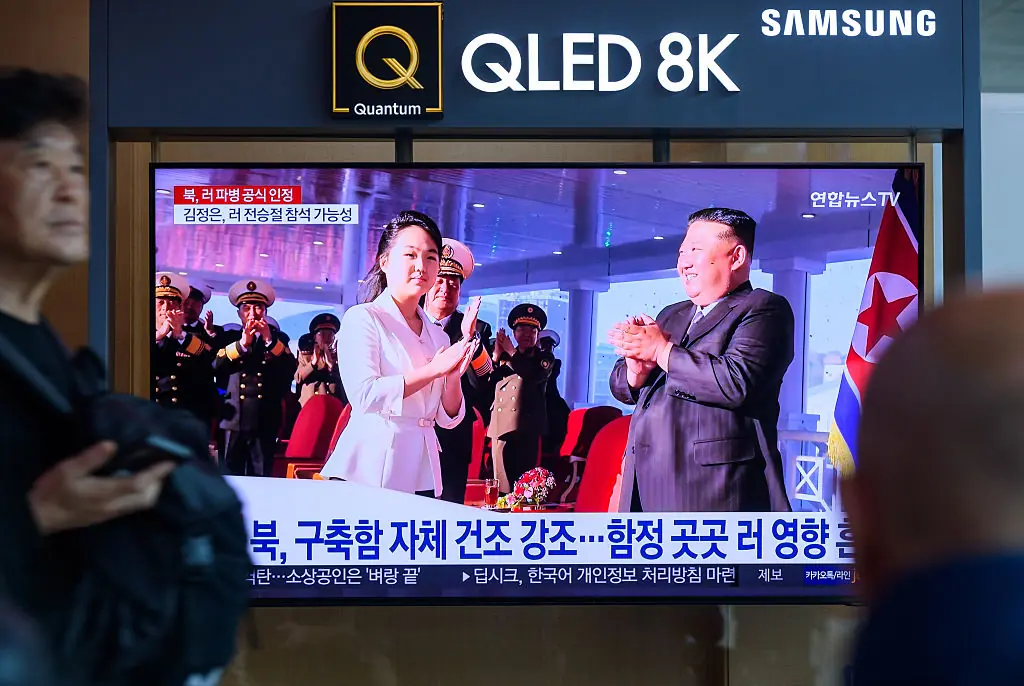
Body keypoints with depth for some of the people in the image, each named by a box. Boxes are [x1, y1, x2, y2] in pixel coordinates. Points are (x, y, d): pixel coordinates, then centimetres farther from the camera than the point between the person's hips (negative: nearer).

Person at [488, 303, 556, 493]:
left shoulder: (545, 358, 13)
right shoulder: (503, 356, 19)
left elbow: (535, 375, -9)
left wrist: (512, 353, -4)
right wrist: (496, 356, -4)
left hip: (528, 428, -2)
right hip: (502, 427, 2)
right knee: (502, 483, -4)